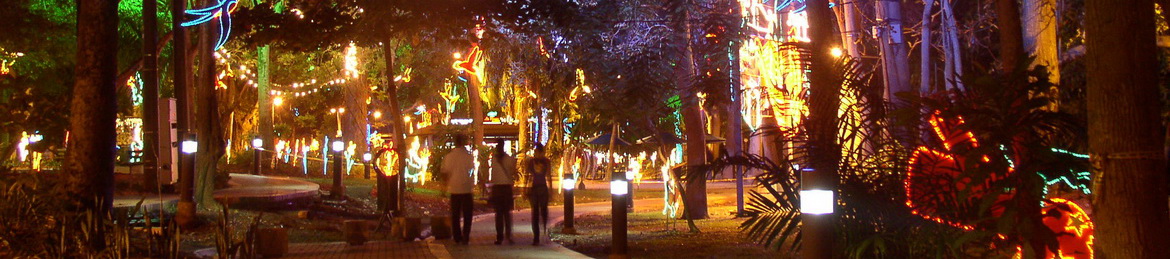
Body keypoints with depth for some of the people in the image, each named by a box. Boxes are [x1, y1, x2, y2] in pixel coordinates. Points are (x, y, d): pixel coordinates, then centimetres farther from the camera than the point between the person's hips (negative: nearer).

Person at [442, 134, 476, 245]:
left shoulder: (449, 156, -7)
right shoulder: (468, 156, -10)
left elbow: (444, 170, 1)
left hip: (454, 189, 1)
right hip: (466, 188, -1)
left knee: (455, 215, 10)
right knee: (467, 215, 6)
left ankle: (457, 237, 10)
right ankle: (465, 237, -2)